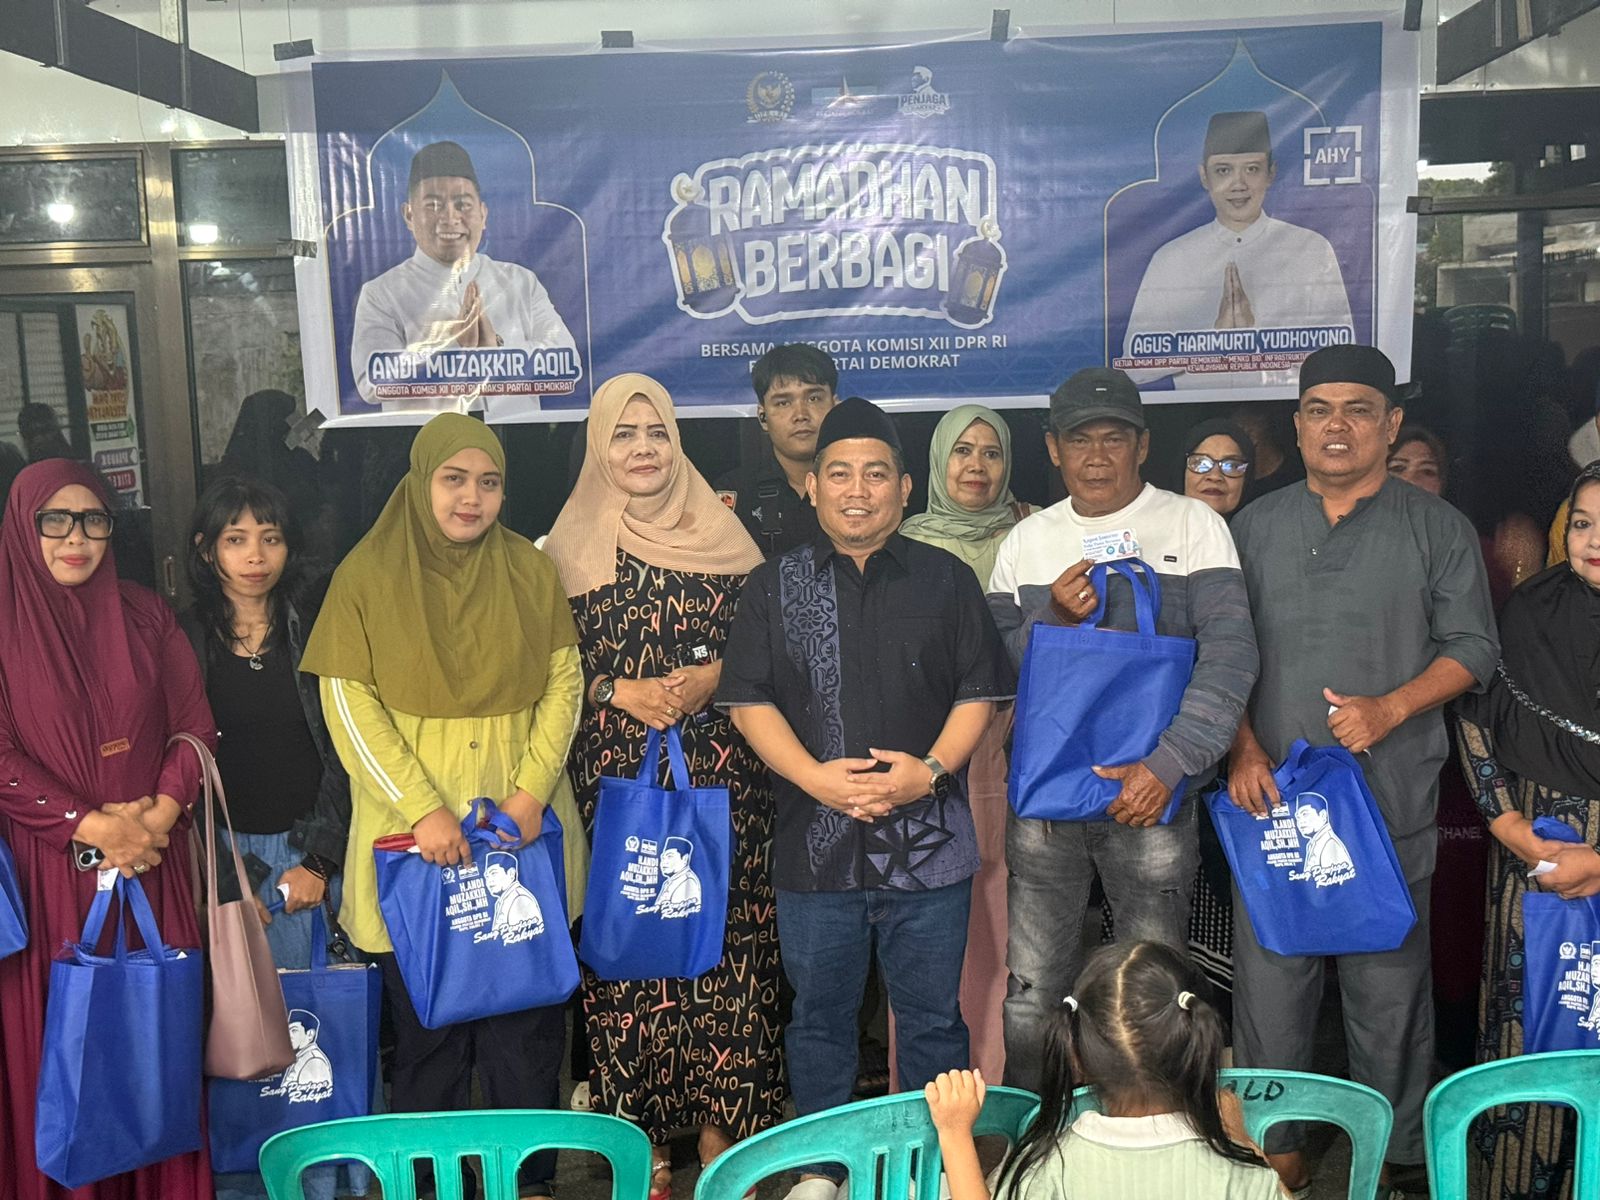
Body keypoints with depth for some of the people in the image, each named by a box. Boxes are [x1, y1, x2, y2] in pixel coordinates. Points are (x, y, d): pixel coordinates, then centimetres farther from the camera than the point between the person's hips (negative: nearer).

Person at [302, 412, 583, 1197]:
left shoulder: (530, 571, 4)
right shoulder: (368, 574, -2)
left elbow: (564, 683, 4)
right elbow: (349, 703, -6)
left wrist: (534, 786, -10)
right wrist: (421, 809, -14)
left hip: (519, 828, 2)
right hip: (415, 836, -1)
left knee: (526, 1017, 8)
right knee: (427, 1022, 7)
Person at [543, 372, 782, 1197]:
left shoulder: (720, 532, 8)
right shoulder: (572, 545, 6)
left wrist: (713, 679, -9)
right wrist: (622, 692, -10)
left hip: (717, 767, 1)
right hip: (613, 772, -1)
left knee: (724, 934, 1)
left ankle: (722, 1120, 17)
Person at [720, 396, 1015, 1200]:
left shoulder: (946, 579, 5)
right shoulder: (773, 585, 5)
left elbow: (979, 692, 3)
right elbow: (749, 701, -1)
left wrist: (933, 767, -14)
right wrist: (815, 776, -15)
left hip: (929, 841, 0)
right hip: (815, 842, 1)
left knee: (932, 1016, 10)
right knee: (819, 1014, 13)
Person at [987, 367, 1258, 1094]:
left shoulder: (1191, 525, 1)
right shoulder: (1027, 542, 10)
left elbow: (1230, 655, -9)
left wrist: (1168, 763, -18)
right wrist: (1052, 619, -10)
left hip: (1151, 794, -2)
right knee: (1028, 998, 5)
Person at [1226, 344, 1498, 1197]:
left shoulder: (1437, 529, 5)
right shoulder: (1255, 526, 10)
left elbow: (1471, 646, 1)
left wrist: (1390, 708, -15)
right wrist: (1243, 749, -5)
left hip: (1390, 797, -1)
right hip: (1270, 791, 2)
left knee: (1389, 979, 6)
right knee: (1270, 975, 6)